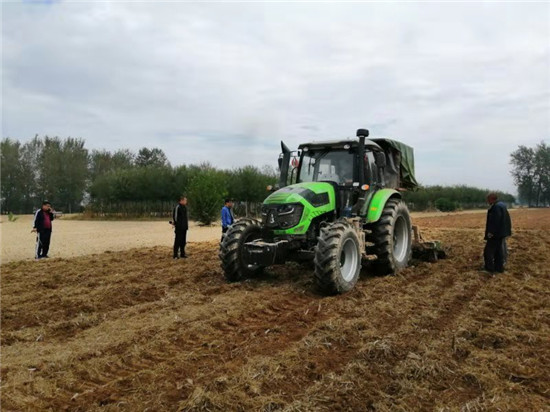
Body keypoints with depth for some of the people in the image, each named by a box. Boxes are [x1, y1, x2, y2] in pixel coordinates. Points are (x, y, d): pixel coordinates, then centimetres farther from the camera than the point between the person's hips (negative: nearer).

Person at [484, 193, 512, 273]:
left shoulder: (496, 207, -21)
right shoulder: (502, 205, 12)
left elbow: (495, 221, -27)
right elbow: (507, 219, 18)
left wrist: (491, 232, -23)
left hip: (495, 234, -10)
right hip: (502, 233, 10)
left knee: (489, 250, -1)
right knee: (499, 250, 15)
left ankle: (490, 268, 4)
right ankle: (499, 267, 21)